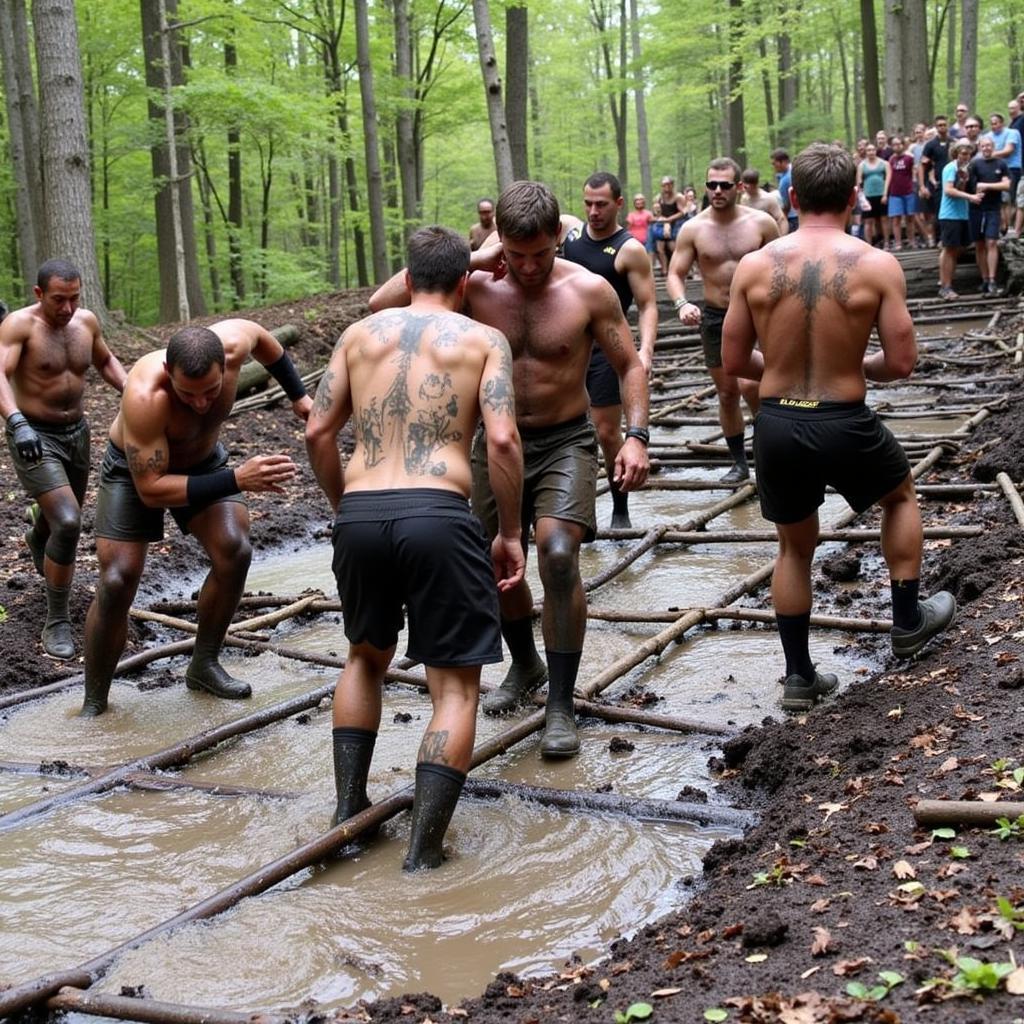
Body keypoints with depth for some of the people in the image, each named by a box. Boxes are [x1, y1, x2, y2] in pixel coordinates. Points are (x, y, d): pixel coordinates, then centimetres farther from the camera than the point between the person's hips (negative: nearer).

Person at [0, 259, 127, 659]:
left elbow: (105, 362, 18)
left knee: (66, 518, 27)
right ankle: (57, 622, -9)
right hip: (33, 438, -6)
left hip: (76, 434, 6)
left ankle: (37, 535, 66)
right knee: (68, 524, -23)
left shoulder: (86, 321, -1)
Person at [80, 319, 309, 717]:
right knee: (117, 582, -14)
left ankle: (204, 665, 4)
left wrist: (298, 396, 1)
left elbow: (260, 336, -2)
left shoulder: (232, 343, -30)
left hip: (204, 459, 4)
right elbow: (150, 489, -39)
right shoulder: (144, 396, -43)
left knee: (234, 552, -17)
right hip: (135, 469, -4)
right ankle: (93, 705, 3)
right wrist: (237, 480, -47)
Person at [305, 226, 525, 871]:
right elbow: (502, 438, -5)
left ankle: (348, 809, 26)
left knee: (366, 657, 28)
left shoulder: (362, 334, 18)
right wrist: (511, 533, 3)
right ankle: (424, 852, 0)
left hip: (360, 516, 4)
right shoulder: (483, 340, 9)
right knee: (456, 684, 6)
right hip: (438, 516, -4)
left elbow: (319, 432, 14)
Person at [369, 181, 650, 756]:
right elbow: (382, 304, -16)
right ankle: (526, 666, 41)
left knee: (558, 555, -23)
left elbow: (631, 365, -3)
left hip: (565, 442, -3)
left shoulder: (588, 291, -12)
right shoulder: (478, 286, -9)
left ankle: (561, 707, -11)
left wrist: (636, 436, -18)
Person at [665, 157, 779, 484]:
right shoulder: (693, 229, -4)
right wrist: (682, 303, -23)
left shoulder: (761, 223, -6)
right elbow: (675, 274, -3)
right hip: (715, 318, 2)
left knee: (748, 385, -21)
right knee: (727, 392, 9)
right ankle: (740, 463, 23)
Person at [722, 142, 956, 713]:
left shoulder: (754, 266, -4)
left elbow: (734, 362, 2)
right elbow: (901, 364, -8)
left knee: (796, 546, 22)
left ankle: (800, 676, 27)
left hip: (777, 426, 2)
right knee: (902, 493, 30)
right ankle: (909, 620, 37)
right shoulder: (877, 266, -10)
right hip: (845, 426, -2)